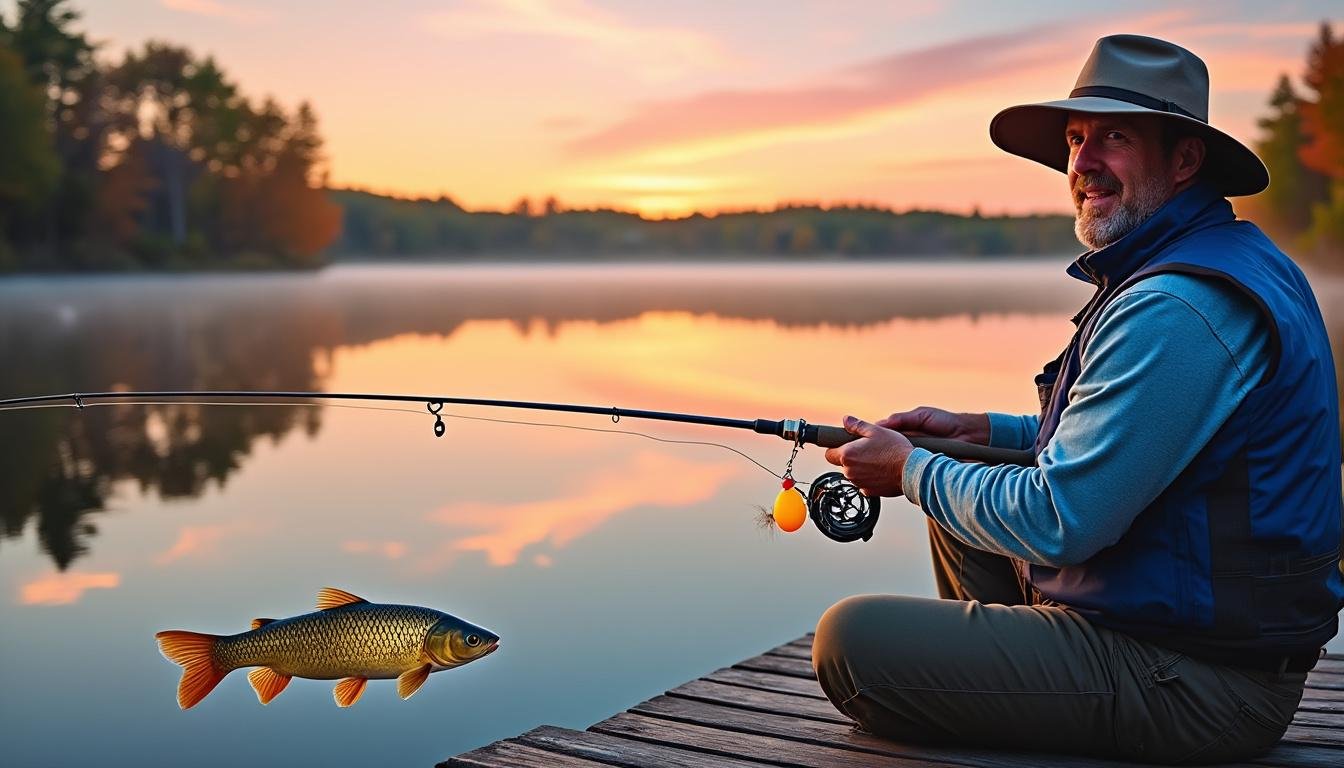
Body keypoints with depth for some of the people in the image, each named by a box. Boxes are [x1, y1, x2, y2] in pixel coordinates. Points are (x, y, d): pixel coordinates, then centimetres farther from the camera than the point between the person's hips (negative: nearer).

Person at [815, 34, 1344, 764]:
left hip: (1195, 688, -11)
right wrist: (978, 429, 15)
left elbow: (1058, 524, -23)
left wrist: (912, 471, -7)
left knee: (851, 640, -16)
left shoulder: (1177, 309, -24)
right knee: (960, 506, 25)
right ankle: (995, 703, 33)